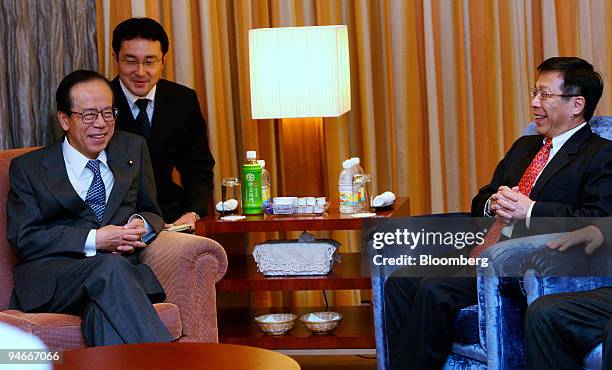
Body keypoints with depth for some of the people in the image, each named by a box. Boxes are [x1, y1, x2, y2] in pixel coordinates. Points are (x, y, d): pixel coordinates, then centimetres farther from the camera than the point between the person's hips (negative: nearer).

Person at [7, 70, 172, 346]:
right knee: (111, 267, -37)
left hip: (124, 268, 2)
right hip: (51, 279, -2)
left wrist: (140, 224, 0)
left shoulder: (133, 149, 22)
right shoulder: (28, 168, 12)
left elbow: (151, 212, 28)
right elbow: (23, 239, 2)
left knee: (104, 310, -37)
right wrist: (93, 241, -11)